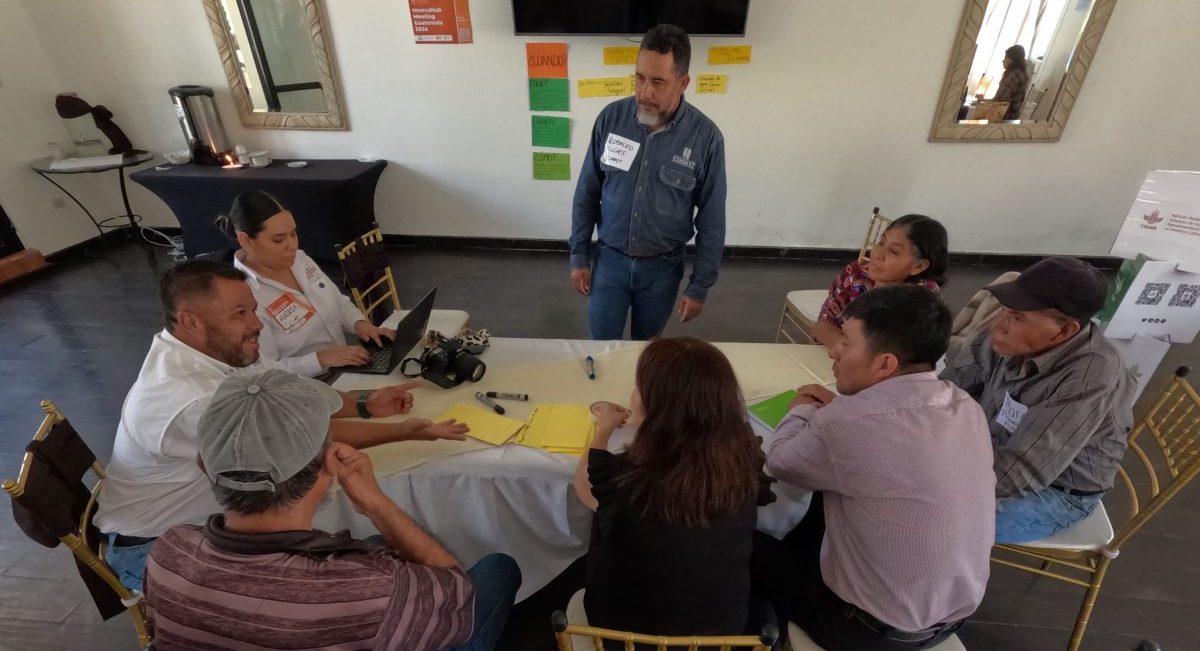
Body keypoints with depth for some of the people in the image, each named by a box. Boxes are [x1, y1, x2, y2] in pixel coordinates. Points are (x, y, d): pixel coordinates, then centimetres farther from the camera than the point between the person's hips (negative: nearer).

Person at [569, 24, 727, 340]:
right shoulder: (611, 117, -10)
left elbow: (711, 221, -7)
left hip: (662, 266, -1)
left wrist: (700, 286, -5)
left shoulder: (706, 137, -14)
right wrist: (578, 255, 1)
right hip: (609, 258, 1)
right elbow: (587, 193, 0)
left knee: (646, 345, 18)